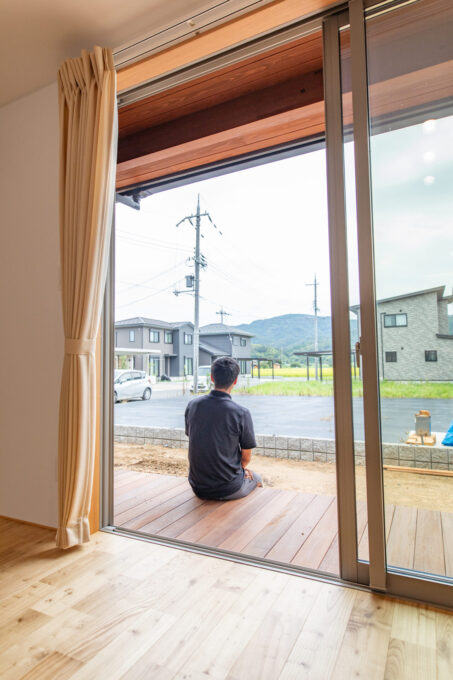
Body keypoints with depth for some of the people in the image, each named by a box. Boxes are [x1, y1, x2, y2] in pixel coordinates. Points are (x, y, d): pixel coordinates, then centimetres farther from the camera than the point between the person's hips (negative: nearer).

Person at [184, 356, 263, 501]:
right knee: (256, 478, 29)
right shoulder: (241, 413, -21)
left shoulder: (192, 405, -7)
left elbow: (197, 445, 6)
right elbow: (246, 457, -10)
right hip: (228, 490, -4)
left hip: (198, 488, 4)